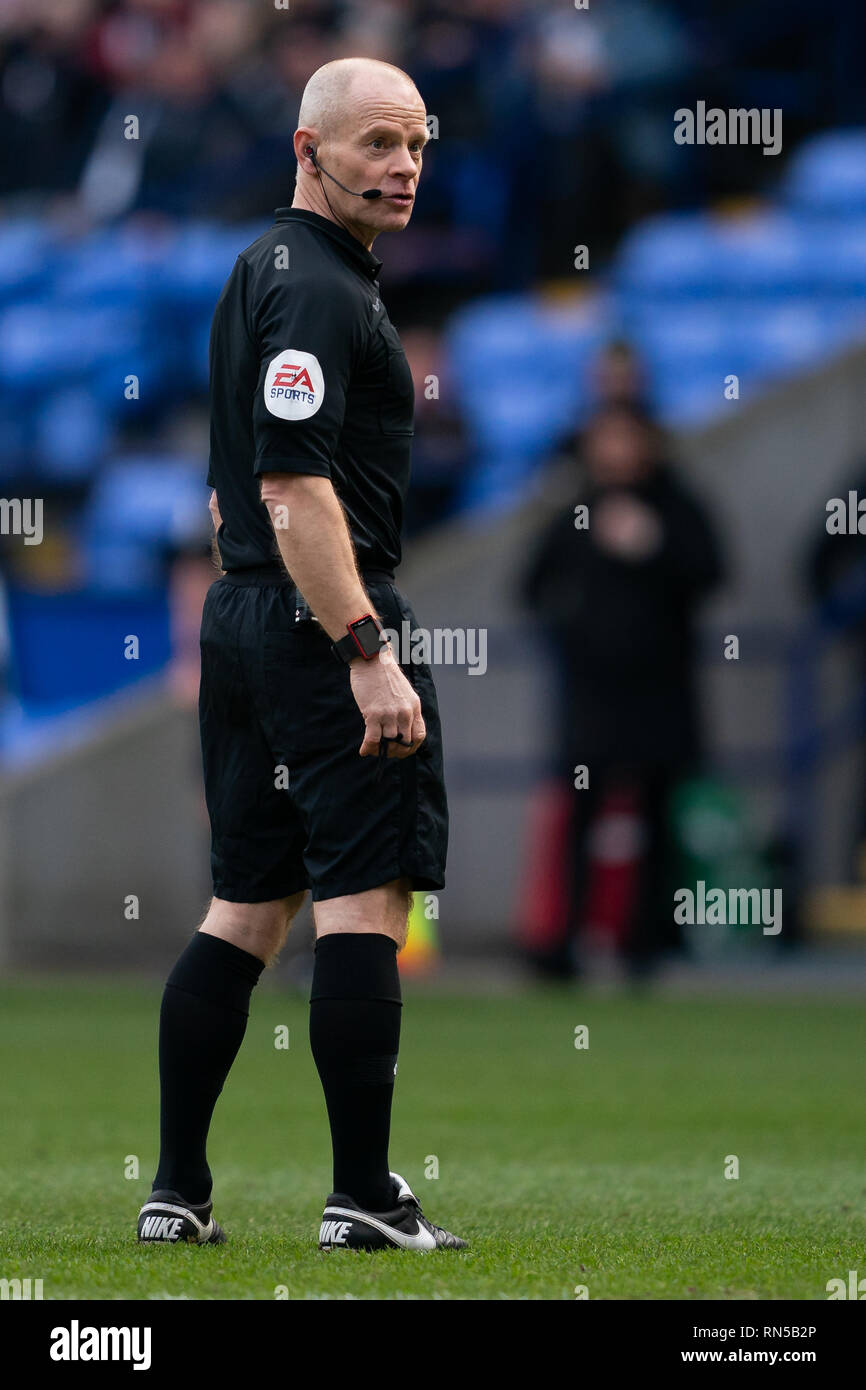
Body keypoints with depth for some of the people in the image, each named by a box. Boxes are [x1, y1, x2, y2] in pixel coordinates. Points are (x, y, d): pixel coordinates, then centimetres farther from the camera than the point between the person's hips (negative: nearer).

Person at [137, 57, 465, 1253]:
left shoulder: (259, 274, 18)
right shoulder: (319, 289, -14)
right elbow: (295, 491, -23)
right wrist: (367, 654, -26)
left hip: (241, 617, 10)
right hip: (326, 616, -10)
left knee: (246, 907, 11)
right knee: (365, 902, -7)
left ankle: (177, 1189, 10)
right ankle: (363, 1199, -6)